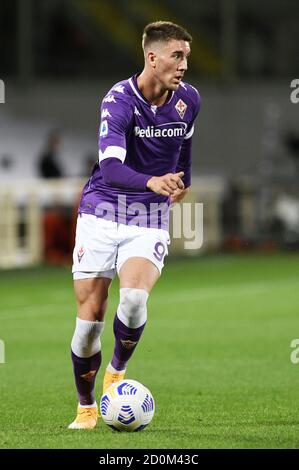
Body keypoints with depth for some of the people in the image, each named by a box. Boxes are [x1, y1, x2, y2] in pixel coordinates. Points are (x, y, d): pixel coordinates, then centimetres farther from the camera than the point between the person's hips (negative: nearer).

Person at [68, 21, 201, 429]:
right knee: (90, 317, -2)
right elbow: (110, 167, -31)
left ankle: (117, 371, 3)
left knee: (134, 298, -25)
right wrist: (152, 182, -48)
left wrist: (182, 178, 36)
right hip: (101, 216, -2)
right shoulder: (119, 100, -17)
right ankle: (86, 408, 19)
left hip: (149, 223, 2)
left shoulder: (188, 100, -2)